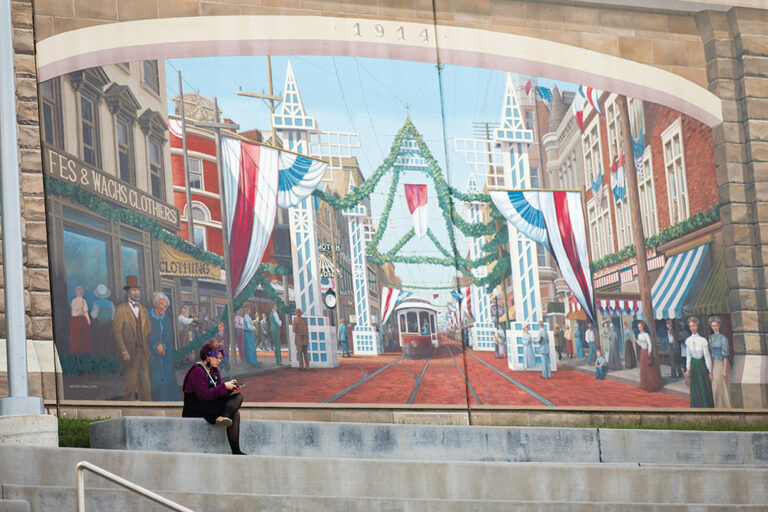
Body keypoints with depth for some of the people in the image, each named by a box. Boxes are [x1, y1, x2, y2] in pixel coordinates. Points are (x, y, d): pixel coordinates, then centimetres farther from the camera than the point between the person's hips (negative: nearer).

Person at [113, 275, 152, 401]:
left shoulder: (143, 310, 15)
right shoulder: (121, 309, -1)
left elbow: (148, 331, 14)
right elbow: (116, 332, -7)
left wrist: (149, 350, 2)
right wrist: (123, 352, -14)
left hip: (144, 352, 5)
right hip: (130, 353, -5)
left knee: (146, 384, 3)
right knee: (131, 384, -4)